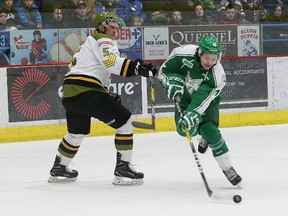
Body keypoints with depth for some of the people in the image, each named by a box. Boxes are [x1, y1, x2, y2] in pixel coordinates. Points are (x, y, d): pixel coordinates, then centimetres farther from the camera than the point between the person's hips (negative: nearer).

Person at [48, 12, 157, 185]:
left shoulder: (91, 43, 31)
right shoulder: (103, 41, 1)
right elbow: (112, 62, -19)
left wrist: (107, 95, 26)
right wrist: (137, 68, -25)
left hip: (69, 94, 10)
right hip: (85, 92, -10)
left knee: (78, 132, 31)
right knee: (124, 120, -6)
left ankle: (59, 169, 44)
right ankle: (123, 168, -9)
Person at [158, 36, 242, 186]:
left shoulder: (217, 74, -33)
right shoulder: (184, 54, -29)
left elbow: (203, 101, -37)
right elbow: (164, 70, -15)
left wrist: (192, 115, -50)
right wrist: (171, 83, -33)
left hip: (207, 98, -2)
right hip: (185, 95, 2)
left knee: (209, 130, -21)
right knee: (184, 129, -17)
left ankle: (227, 168, -9)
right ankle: (204, 136, 19)